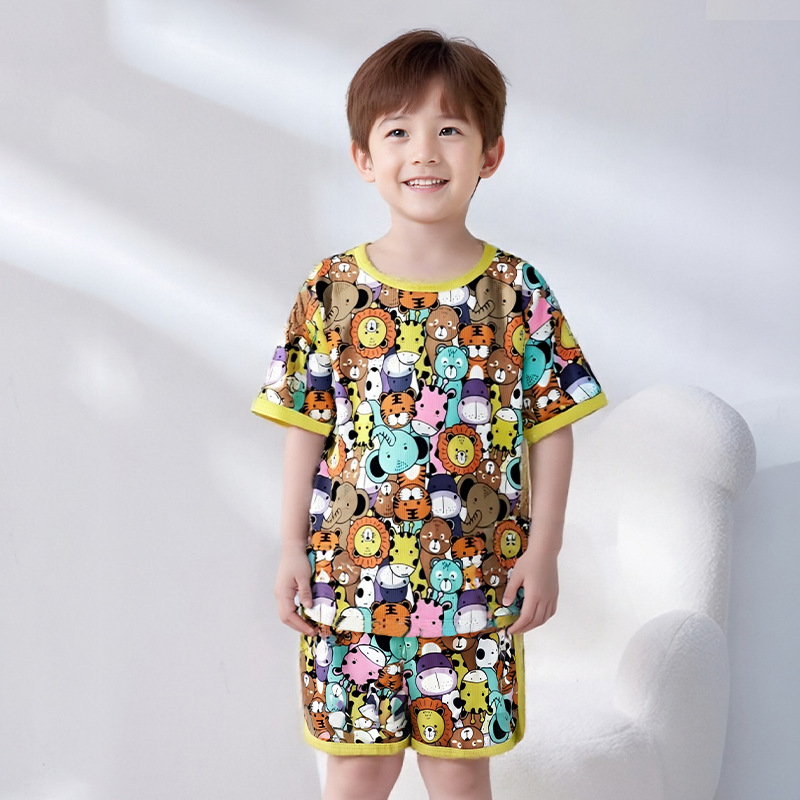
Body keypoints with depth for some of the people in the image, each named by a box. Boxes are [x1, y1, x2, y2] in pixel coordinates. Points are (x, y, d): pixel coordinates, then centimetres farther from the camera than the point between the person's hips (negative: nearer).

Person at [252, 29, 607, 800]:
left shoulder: (518, 292, -4)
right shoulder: (334, 289, -3)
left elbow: (551, 427, -1)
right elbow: (307, 425, 1)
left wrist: (543, 549, -3)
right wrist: (292, 547, 0)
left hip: (476, 574, 0)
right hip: (352, 569, 1)